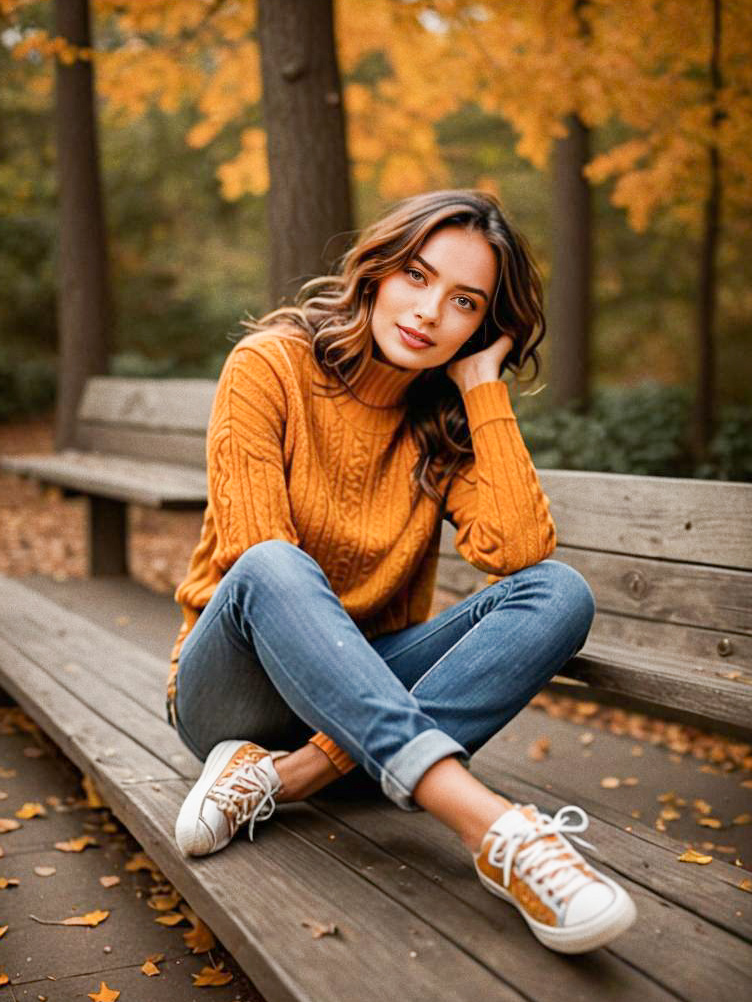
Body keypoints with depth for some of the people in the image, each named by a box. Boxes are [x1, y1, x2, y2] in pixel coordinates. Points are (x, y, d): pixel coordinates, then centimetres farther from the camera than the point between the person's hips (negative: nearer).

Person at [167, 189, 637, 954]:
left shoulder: (451, 415, 3)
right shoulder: (270, 366, -8)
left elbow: (518, 550, -16)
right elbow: (260, 568, -18)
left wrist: (484, 386, -12)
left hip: (365, 684, 4)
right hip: (240, 684, -3)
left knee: (559, 593, -20)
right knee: (273, 570, -37)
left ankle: (285, 775, -29)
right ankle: (493, 828, -47)